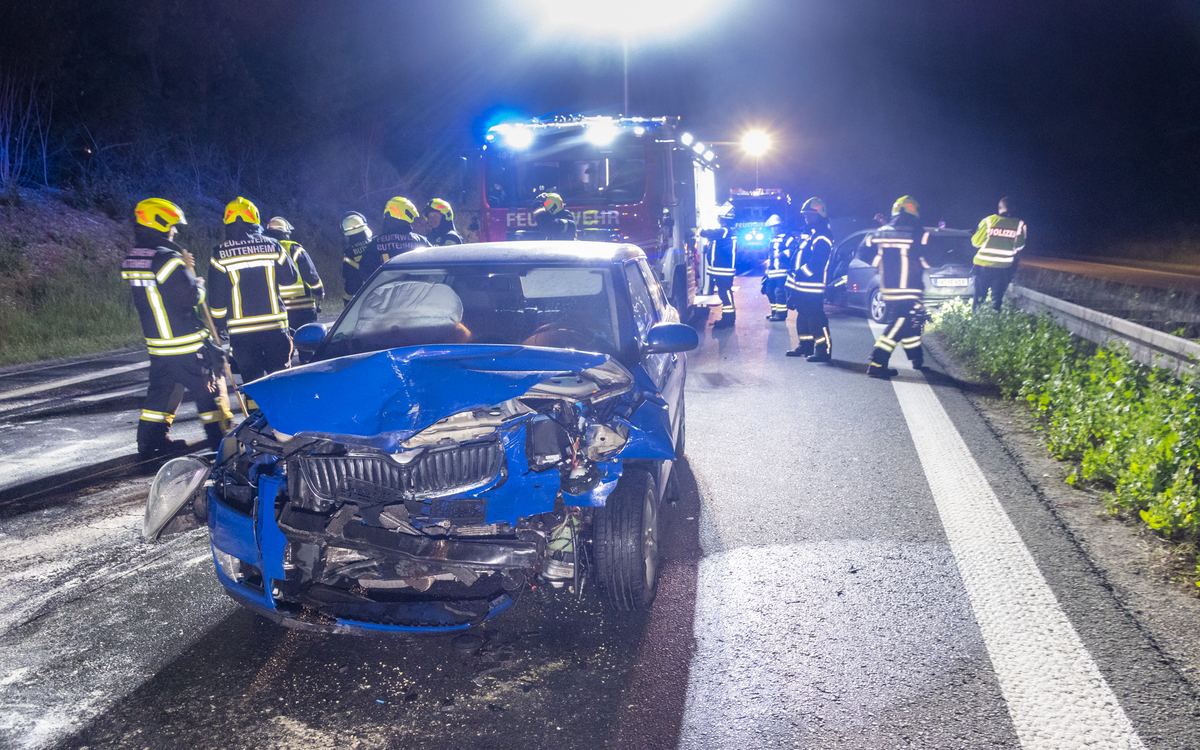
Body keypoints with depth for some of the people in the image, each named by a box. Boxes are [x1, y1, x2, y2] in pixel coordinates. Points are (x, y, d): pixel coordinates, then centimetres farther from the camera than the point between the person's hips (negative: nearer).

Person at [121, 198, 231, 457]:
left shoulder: (130, 261, 7)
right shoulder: (167, 259, -20)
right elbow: (191, 296, -20)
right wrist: (197, 282, 1)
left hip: (156, 341, 8)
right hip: (186, 344, -8)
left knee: (161, 390, 17)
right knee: (207, 390, 3)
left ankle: (150, 442, 21)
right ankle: (221, 440, 11)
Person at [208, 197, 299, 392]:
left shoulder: (220, 255, -3)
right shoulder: (272, 246, -2)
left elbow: (217, 296, -1)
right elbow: (291, 278, 6)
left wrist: (219, 324, 10)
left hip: (240, 329, 0)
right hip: (275, 325, 0)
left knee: (251, 376, 8)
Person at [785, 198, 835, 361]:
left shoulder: (822, 237, -15)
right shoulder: (807, 233, 17)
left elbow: (817, 262, -23)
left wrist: (801, 273, -19)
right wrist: (793, 274, 12)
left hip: (812, 287, -10)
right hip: (800, 285, 10)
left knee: (815, 317, -10)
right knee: (803, 316, 17)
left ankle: (824, 350, -7)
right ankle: (805, 346, 27)